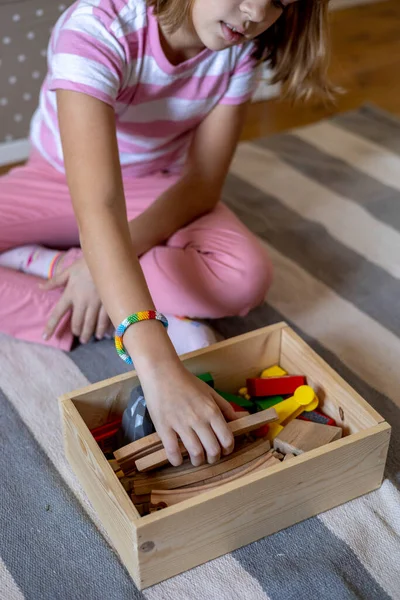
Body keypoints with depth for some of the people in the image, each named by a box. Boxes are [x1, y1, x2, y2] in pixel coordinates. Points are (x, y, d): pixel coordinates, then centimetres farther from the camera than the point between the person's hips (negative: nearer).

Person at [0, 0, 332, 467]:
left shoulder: (240, 48, -16)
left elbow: (202, 183, -15)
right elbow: (97, 206, -45)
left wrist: (108, 263, -32)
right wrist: (157, 367, -56)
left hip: (161, 193, 3)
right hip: (56, 181, -2)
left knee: (246, 277, -29)